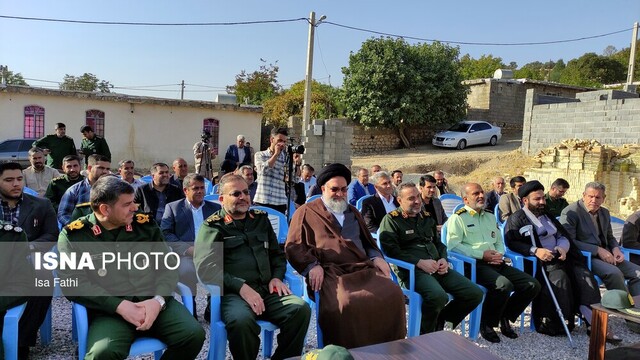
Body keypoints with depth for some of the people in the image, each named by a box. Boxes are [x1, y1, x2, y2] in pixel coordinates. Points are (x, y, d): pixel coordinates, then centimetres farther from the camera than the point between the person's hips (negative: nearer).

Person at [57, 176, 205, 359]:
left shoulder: (144, 224, 10)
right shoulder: (73, 235, 2)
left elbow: (167, 266, 9)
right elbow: (71, 282, -6)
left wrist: (158, 299, -10)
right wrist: (119, 305, -15)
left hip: (153, 302, 3)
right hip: (110, 311, -3)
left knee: (193, 334, -19)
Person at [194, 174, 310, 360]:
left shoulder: (261, 219, 19)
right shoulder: (213, 226, 3)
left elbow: (277, 253, 27)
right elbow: (206, 268, -9)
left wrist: (277, 277, 6)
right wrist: (241, 287, -18)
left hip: (267, 290, 5)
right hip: (232, 293, -4)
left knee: (301, 309, -21)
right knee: (241, 320, -36)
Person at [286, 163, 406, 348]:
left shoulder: (353, 212, 29)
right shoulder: (306, 212, 10)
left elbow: (367, 240, 31)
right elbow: (293, 246, 1)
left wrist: (376, 257, 9)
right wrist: (312, 266, -15)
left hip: (363, 269, 5)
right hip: (330, 273, -5)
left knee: (393, 294, -22)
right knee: (346, 304, -36)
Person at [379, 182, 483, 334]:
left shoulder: (427, 217, 22)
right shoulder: (391, 220, 1)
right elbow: (391, 249, -10)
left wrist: (443, 259, 6)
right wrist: (420, 262, -16)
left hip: (438, 268, 7)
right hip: (412, 270, -7)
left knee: (476, 294, -7)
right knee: (439, 296, -35)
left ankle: (439, 321, 14)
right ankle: (425, 334, -5)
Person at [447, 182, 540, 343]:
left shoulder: (490, 217, 26)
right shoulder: (458, 218, 0)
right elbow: (453, 245, -11)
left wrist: (499, 254, 3)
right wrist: (481, 255, -14)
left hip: (495, 263, 8)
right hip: (474, 264, -8)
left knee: (533, 285, -7)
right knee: (504, 285, -33)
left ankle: (505, 317, 12)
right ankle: (486, 324, -8)